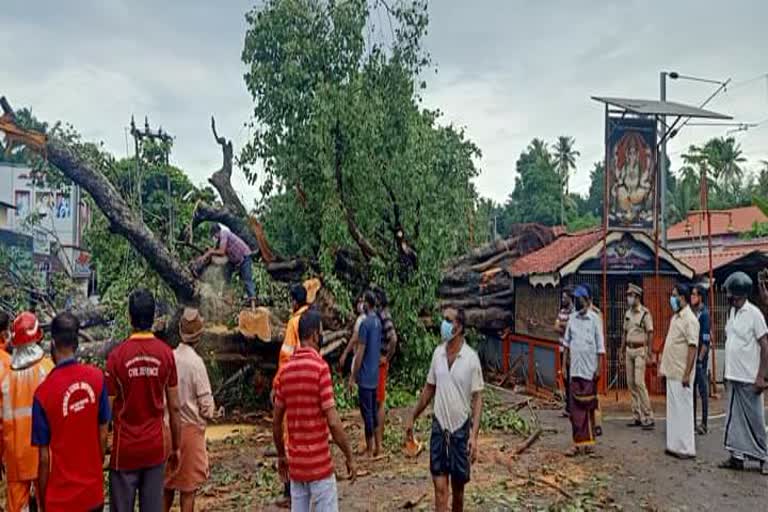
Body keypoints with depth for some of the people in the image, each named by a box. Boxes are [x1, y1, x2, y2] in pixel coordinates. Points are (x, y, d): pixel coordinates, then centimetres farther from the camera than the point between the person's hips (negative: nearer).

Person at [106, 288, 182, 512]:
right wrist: (176, 447, 10)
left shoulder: (117, 355, -11)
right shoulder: (166, 353, -6)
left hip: (125, 448, -2)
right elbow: (174, 408, -1)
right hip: (155, 447, 2)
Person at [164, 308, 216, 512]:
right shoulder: (196, 362, -18)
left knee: (167, 482, 19)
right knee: (189, 487, 7)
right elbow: (206, 404, -15)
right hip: (190, 428, -5)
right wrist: (210, 412, 5)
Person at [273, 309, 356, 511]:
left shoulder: (285, 369, 3)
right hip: (320, 464, -6)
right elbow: (333, 422, -18)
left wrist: (281, 456, 20)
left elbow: (276, 422, 8)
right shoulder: (320, 367, -16)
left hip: (295, 464, 6)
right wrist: (349, 457, -7)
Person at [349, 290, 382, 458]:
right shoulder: (378, 322, 8)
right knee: (374, 409, 15)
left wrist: (353, 377, -12)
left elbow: (360, 352, -17)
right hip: (375, 375, 8)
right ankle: (376, 445, 22)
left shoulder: (365, 323, -17)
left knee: (367, 411, -1)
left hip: (365, 376, -8)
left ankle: (369, 449, 5)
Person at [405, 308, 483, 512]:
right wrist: (412, 417, 13)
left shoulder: (471, 358, -13)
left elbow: (477, 398, -10)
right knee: (440, 487, 0)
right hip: (439, 427, 3)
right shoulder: (437, 353, -1)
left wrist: (474, 435, -18)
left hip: (461, 429, -2)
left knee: (458, 486, 14)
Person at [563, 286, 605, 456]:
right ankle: (579, 442, 8)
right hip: (575, 369, 4)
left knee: (588, 406, 5)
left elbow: (600, 346, -4)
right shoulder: (572, 318, 7)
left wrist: (598, 368, -8)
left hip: (589, 370, -4)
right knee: (575, 407, 2)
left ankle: (588, 441, 15)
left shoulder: (594, 318, -5)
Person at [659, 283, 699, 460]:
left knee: (683, 410, -1)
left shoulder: (690, 319, -15)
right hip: (672, 372, 9)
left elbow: (692, 348, -19)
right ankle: (675, 445, 21)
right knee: (673, 410, 13)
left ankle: (686, 448, 7)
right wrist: (663, 365, 18)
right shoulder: (675, 316, 13)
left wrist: (687, 374, -21)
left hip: (681, 374, -9)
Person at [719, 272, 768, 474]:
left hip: (749, 379, -7)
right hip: (733, 377, 7)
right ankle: (737, 456, 17)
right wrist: (727, 373, 14)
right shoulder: (732, 312, 9)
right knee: (735, 418, 10)